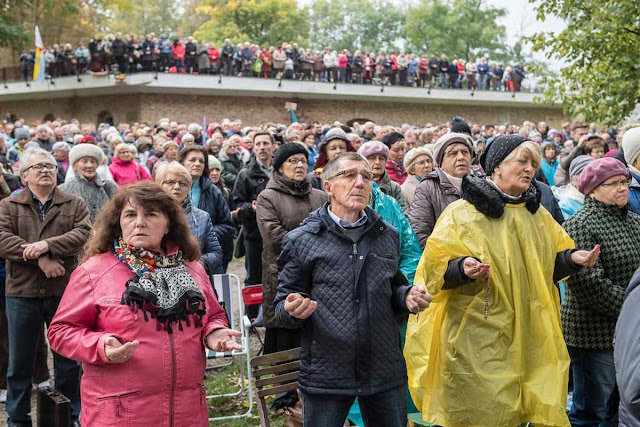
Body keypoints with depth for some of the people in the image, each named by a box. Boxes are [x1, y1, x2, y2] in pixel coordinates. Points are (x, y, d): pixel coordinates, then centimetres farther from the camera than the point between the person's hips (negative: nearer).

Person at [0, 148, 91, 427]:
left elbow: (83, 233, -10)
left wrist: (47, 245, -23)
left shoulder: (75, 205, 7)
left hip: (64, 291, 0)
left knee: (68, 360, 10)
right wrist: (39, 259, -20)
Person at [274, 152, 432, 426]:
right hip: (325, 374, -3)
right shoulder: (301, 241, -3)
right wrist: (293, 309, -22)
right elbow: (282, 306, 0)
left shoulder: (387, 236, 8)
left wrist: (407, 296, -2)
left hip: (385, 371, 4)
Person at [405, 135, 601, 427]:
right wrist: (463, 268, -27)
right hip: (478, 335, -5)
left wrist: (573, 258, 0)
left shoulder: (538, 215, 14)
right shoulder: (462, 213, -4)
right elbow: (435, 268, -7)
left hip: (530, 335, 5)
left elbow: (550, 265, 21)